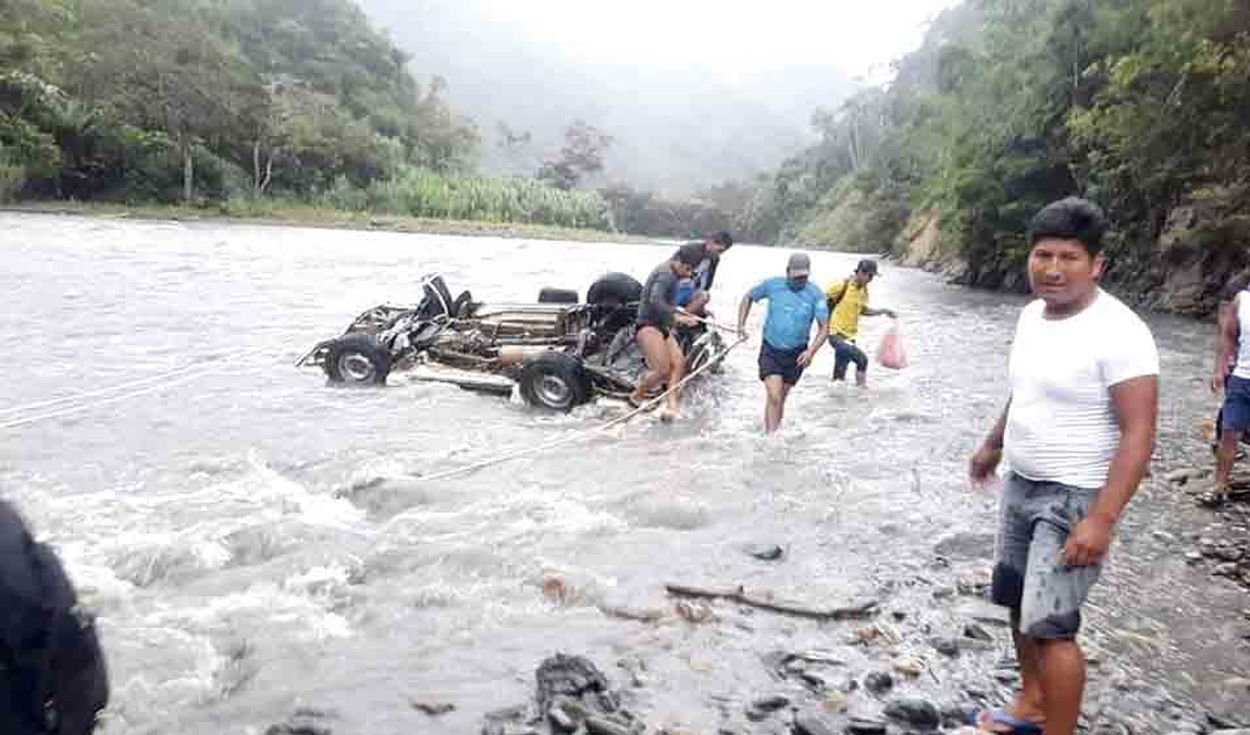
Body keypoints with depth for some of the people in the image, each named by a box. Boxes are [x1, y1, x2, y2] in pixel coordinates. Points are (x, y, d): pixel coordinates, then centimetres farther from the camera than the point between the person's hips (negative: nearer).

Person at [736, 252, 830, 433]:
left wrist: (811, 351, -23)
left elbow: (824, 327, -9)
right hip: (771, 350, -1)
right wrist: (741, 324, 2)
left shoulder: (815, 294, -9)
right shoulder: (772, 285, -7)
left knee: (781, 399, 14)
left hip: (796, 354, 1)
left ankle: (772, 433, 32)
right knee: (773, 397, -16)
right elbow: (748, 298, 11)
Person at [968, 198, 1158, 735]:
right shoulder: (1031, 315, 3)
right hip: (1021, 486, 9)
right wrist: (992, 445, 29)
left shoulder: (1117, 332, -21)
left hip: (1074, 499, -8)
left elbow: (1139, 432, -23)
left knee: (1050, 626, -7)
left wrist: (1101, 519, -28)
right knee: (1019, 605, 19)